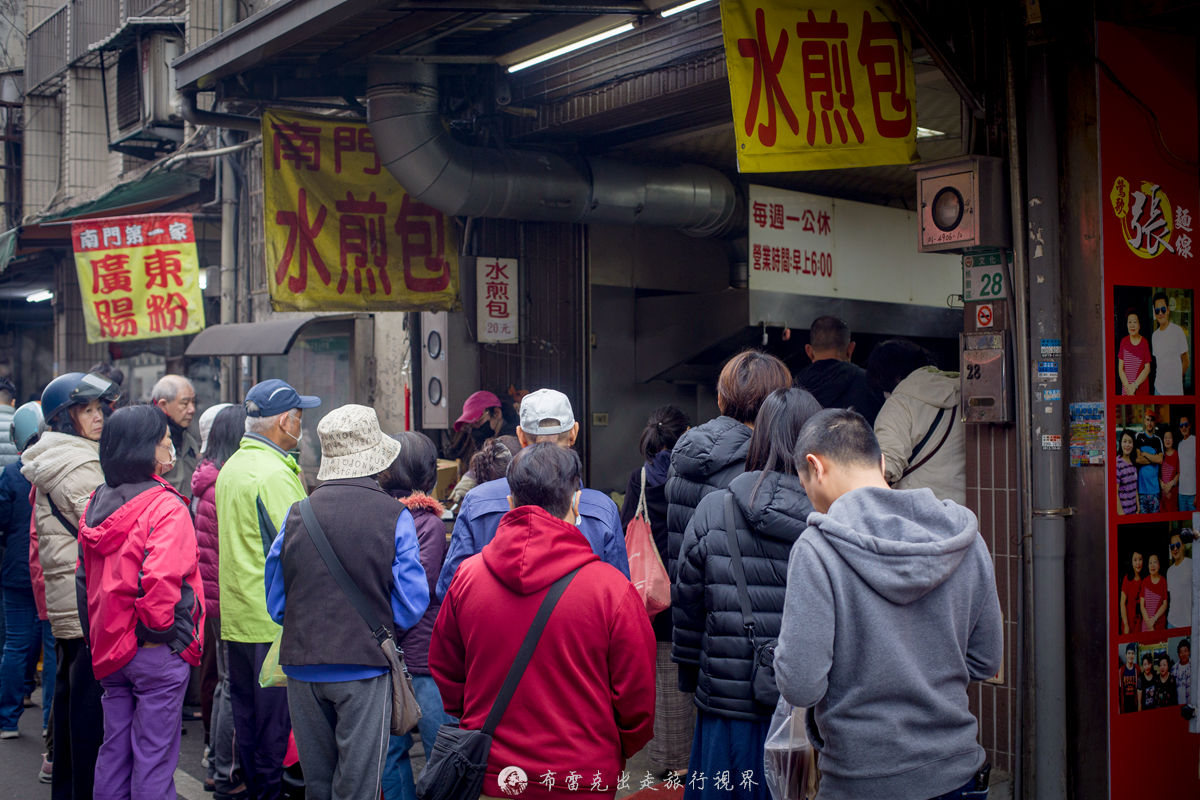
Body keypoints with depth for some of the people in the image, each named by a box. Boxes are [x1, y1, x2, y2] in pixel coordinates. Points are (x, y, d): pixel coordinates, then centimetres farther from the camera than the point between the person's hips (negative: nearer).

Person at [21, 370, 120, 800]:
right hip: (90, 603, -10)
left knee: (67, 696, 17)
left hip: (62, 602, 10)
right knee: (92, 703, -5)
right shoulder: (80, 468, -16)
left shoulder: (46, 466, 15)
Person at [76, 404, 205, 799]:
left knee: (113, 751, 17)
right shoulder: (166, 507, -17)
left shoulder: (96, 504, 6)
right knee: (154, 756, 2)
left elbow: (84, 577, 12)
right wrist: (162, 629, -13)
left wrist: (98, 636, 18)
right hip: (158, 654, -7)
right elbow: (161, 580, -29)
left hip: (109, 647, 7)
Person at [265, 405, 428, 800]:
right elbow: (410, 604, -6)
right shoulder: (395, 517, -10)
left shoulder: (297, 515, -1)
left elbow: (275, 603, 6)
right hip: (364, 665, -3)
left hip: (303, 665, 4)